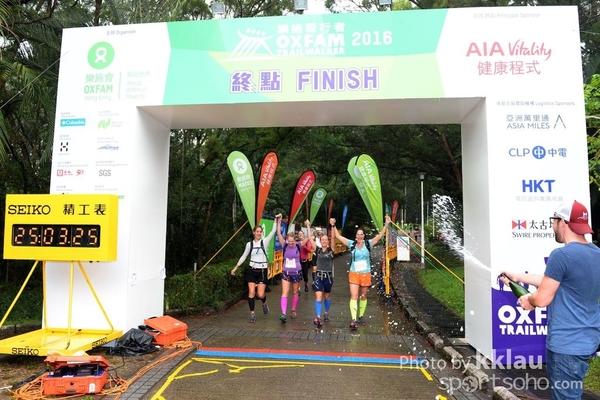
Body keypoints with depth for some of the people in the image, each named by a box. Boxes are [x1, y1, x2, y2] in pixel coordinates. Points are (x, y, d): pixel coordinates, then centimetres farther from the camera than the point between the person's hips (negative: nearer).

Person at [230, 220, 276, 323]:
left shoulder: (265, 242, -2)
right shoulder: (249, 244, 4)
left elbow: (273, 232, -14)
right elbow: (244, 256, 13)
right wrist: (236, 267, 13)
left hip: (262, 271, -1)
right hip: (251, 270, 1)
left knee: (260, 294, -5)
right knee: (251, 292, -5)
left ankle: (264, 303, 31)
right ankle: (252, 313, 7)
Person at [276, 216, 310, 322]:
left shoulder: (299, 246, -7)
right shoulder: (285, 245, -5)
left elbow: (308, 238, -16)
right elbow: (279, 234, -14)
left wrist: (308, 226, -23)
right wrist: (279, 222, -22)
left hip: (297, 272, 0)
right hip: (286, 273, 0)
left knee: (295, 293, 13)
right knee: (284, 293, -8)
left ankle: (293, 311, 29)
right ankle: (283, 314, -12)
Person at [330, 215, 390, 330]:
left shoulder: (368, 244, -2)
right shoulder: (352, 244, -2)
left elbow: (380, 235, -8)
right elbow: (338, 236, -2)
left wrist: (386, 224, -17)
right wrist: (333, 225, -10)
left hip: (365, 274, 1)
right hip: (354, 274, -1)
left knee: (363, 296, 14)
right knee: (354, 296, -11)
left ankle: (361, 316, 31)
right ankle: (353, 320, -16)